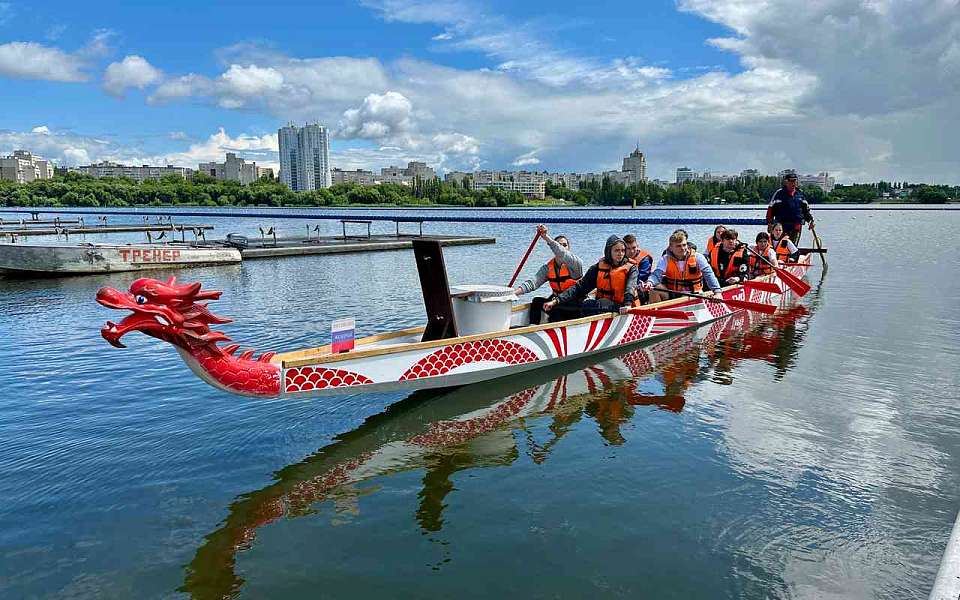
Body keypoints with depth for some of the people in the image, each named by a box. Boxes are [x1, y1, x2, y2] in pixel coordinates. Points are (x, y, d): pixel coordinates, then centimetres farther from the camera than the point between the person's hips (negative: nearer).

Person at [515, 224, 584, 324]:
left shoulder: (576, 263, -12)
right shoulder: (548, 267, 1)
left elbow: (563, 255, -34)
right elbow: (533, 282, -11)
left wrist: (547, 238, -43)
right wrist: (514, 292, -27)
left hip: (576, 306, -5)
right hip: (557, 301, 5)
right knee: (537, 301, -16)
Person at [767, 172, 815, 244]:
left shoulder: (800, 194, 14)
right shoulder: (779, 193, 1)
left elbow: (806, 208, 23)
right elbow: (771, 209, 0)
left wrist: (810, 220, 14)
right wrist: (770, 223, -5)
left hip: (797, 226, 4)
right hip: (782, 225, -4)